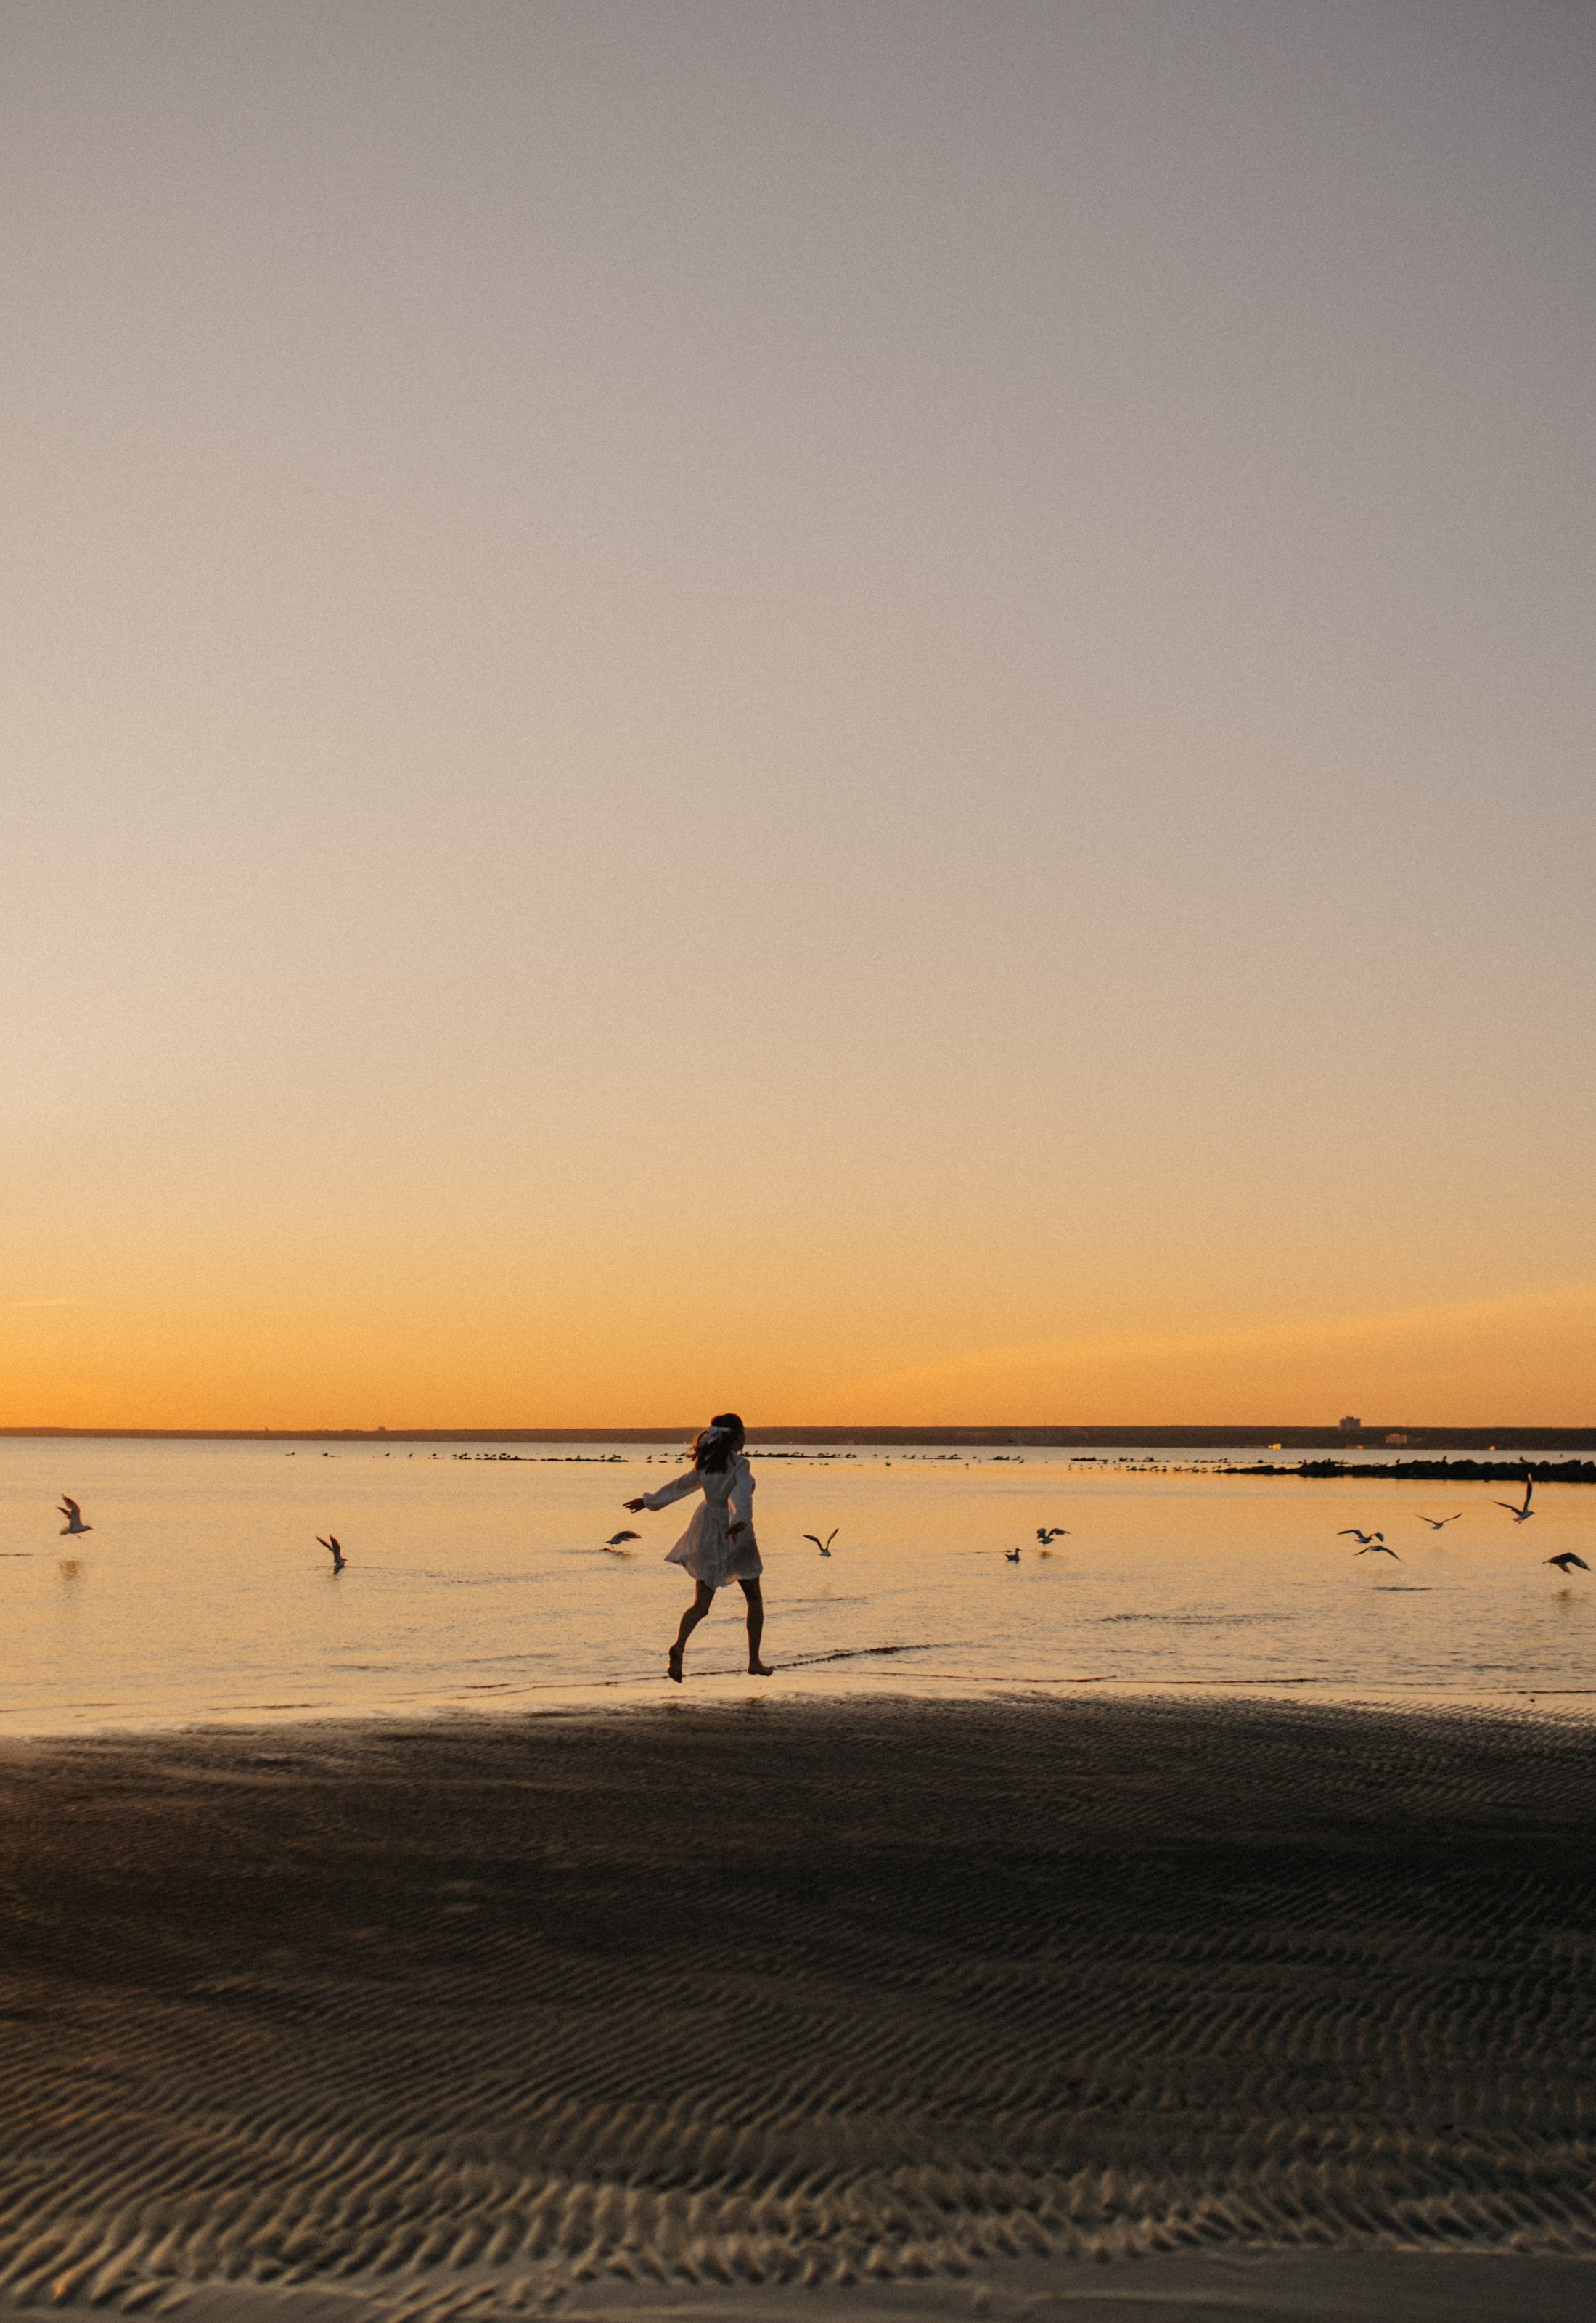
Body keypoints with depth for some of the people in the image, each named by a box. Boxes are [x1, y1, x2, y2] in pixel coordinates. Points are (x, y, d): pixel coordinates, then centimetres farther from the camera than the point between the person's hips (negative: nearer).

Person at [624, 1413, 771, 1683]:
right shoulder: (739, 1465, -15)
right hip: (735, 1538, -5)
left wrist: (648, 1501, 29)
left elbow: (680, 1485, 15)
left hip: (707, 1533, 5)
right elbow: (741, 1494, -33)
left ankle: (679, 1647, -21)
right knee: (754, 1599, 15)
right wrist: (740, 1520, -50)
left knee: (701, 1604, 6)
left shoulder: (706, 1463, 4)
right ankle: (754, 1661, 16)